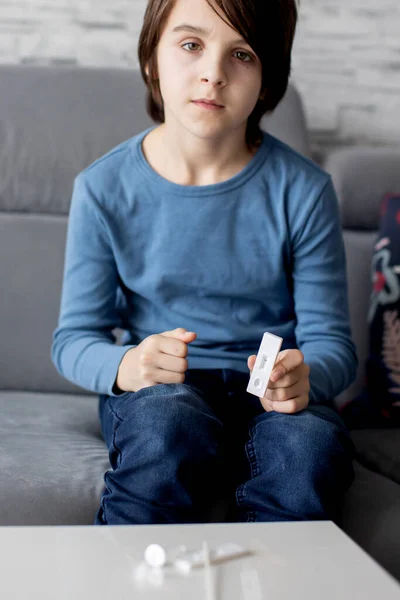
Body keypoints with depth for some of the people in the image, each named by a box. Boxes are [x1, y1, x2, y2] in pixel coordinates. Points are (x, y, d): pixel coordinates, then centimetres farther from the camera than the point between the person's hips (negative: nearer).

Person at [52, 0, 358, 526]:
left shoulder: (303, 191, -5)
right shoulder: (104, 188, -5)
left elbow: (331, 340, -3)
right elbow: (74, 337, -1)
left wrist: (304, 379, -28)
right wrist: (125, 365, -25)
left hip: (267, 392, 1)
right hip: (156, 389, 0)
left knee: (312, 446, -32)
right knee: (170, 428, -35)